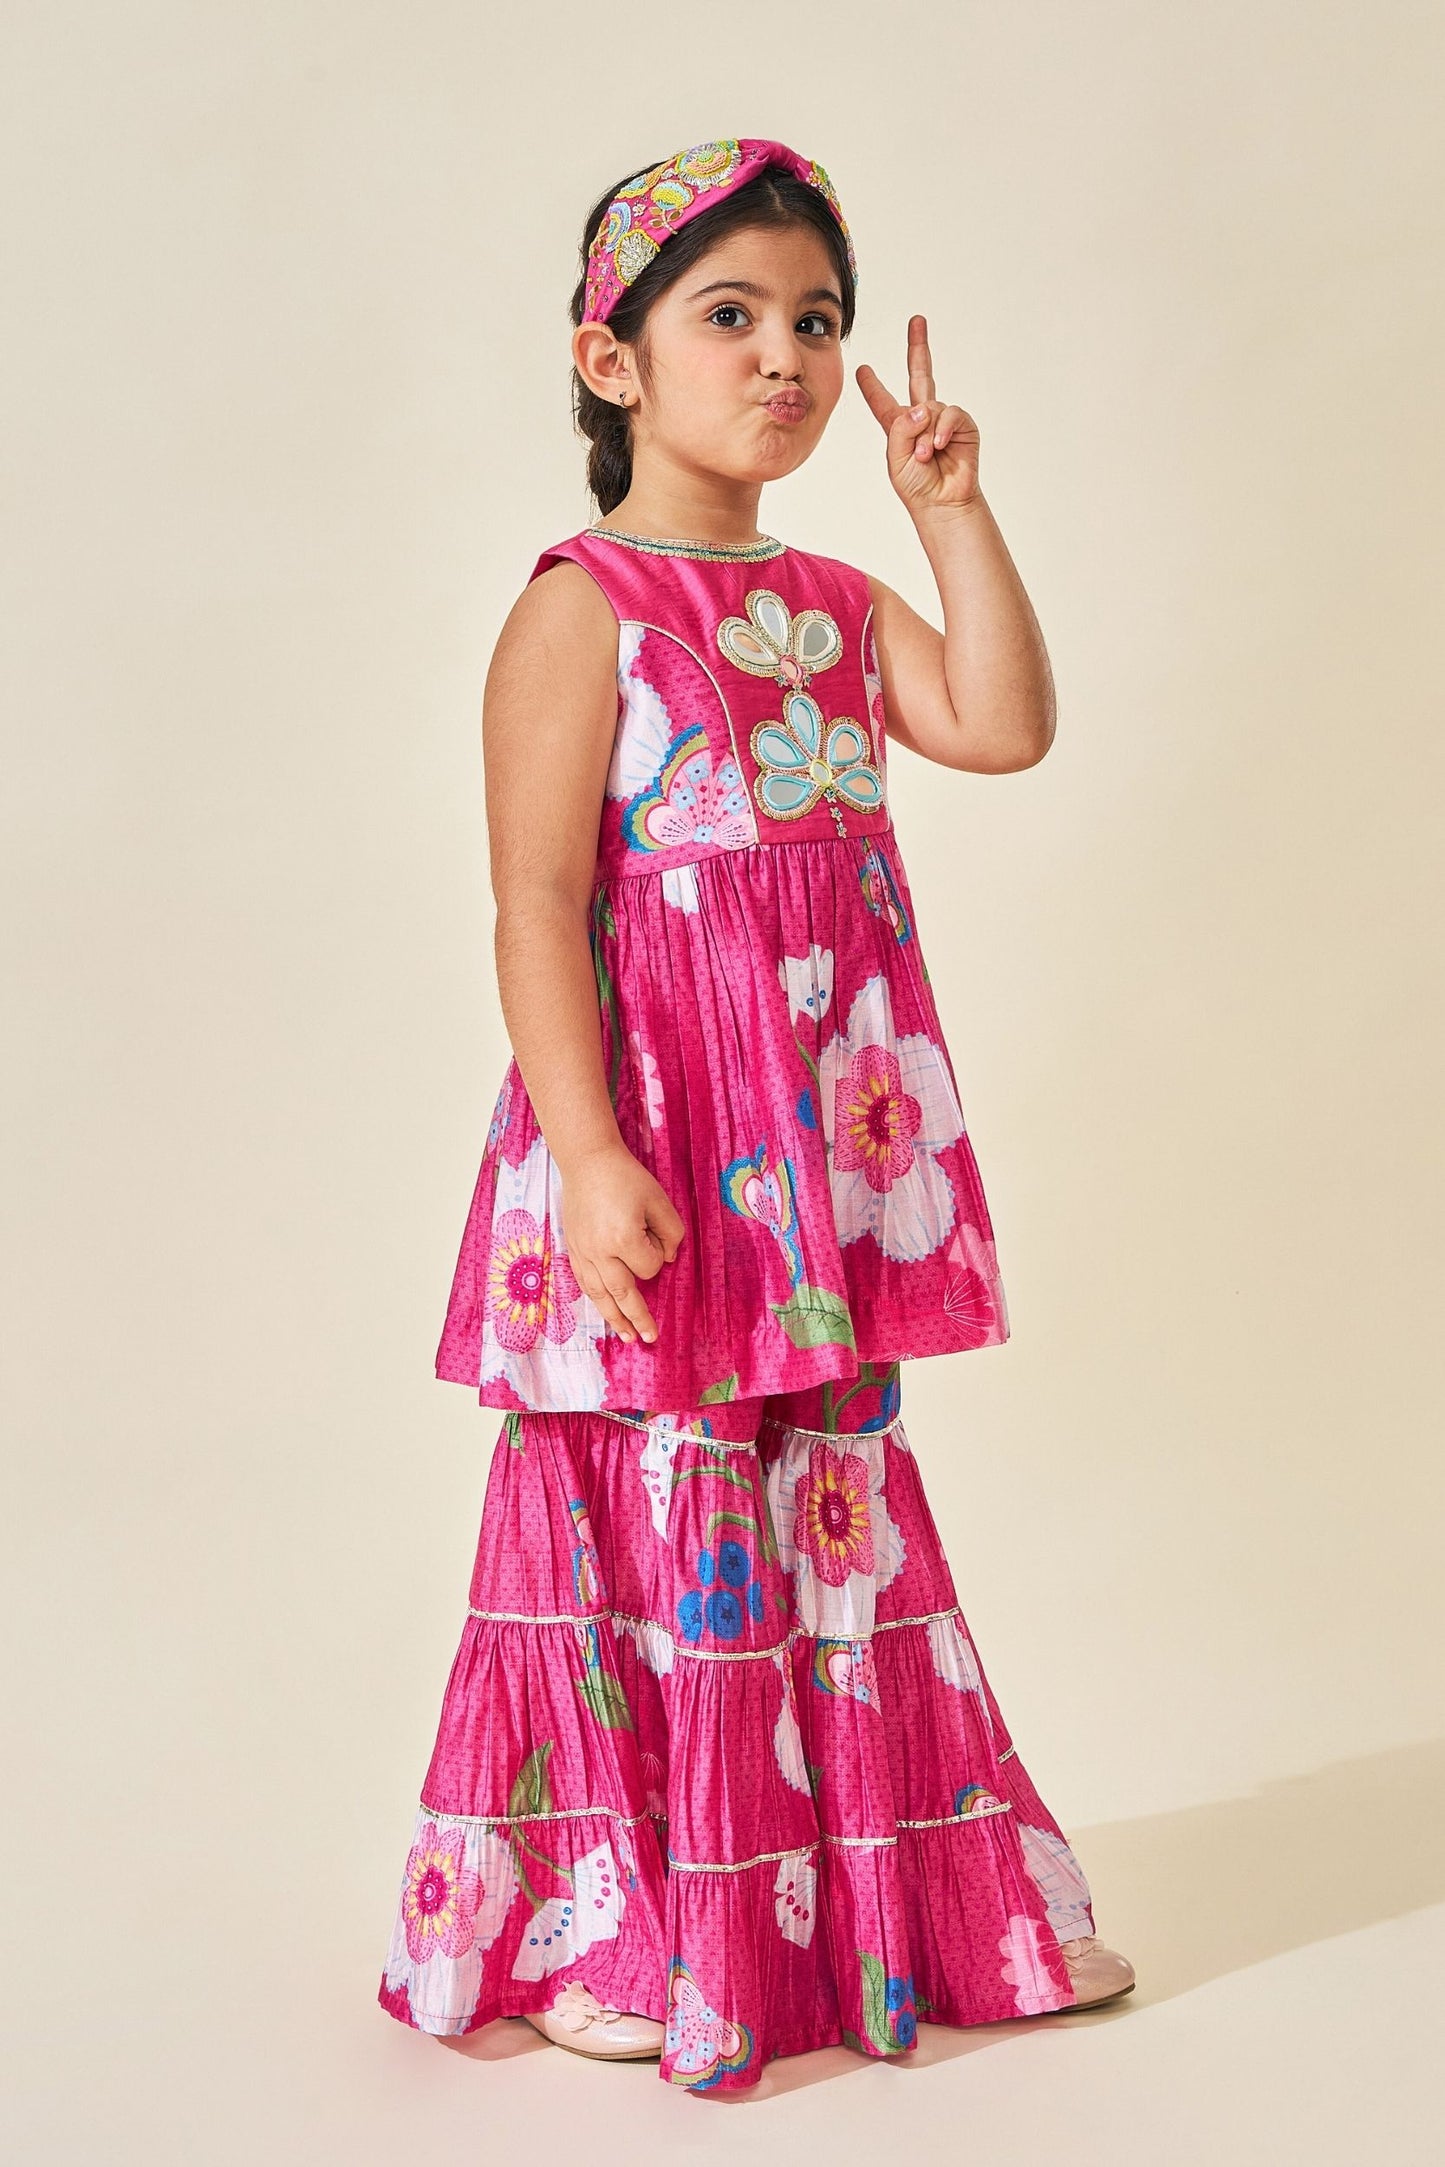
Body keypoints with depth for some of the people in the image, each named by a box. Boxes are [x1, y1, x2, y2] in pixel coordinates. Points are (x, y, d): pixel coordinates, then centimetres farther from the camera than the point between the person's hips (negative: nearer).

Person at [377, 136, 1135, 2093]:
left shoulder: (838, 604, 13)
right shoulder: (581, 609, -9)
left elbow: (1004, 727, 2)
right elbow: (537, 903, -15)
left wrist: (953, 511, -1)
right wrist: (589, 1155, -23)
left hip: (828, 1151, 7)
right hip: (659, 1154, -7)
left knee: (832, 1493, 15)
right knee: (658, 1504, 0)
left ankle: (868, 1904, 28)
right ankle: (601, 1935, 16)